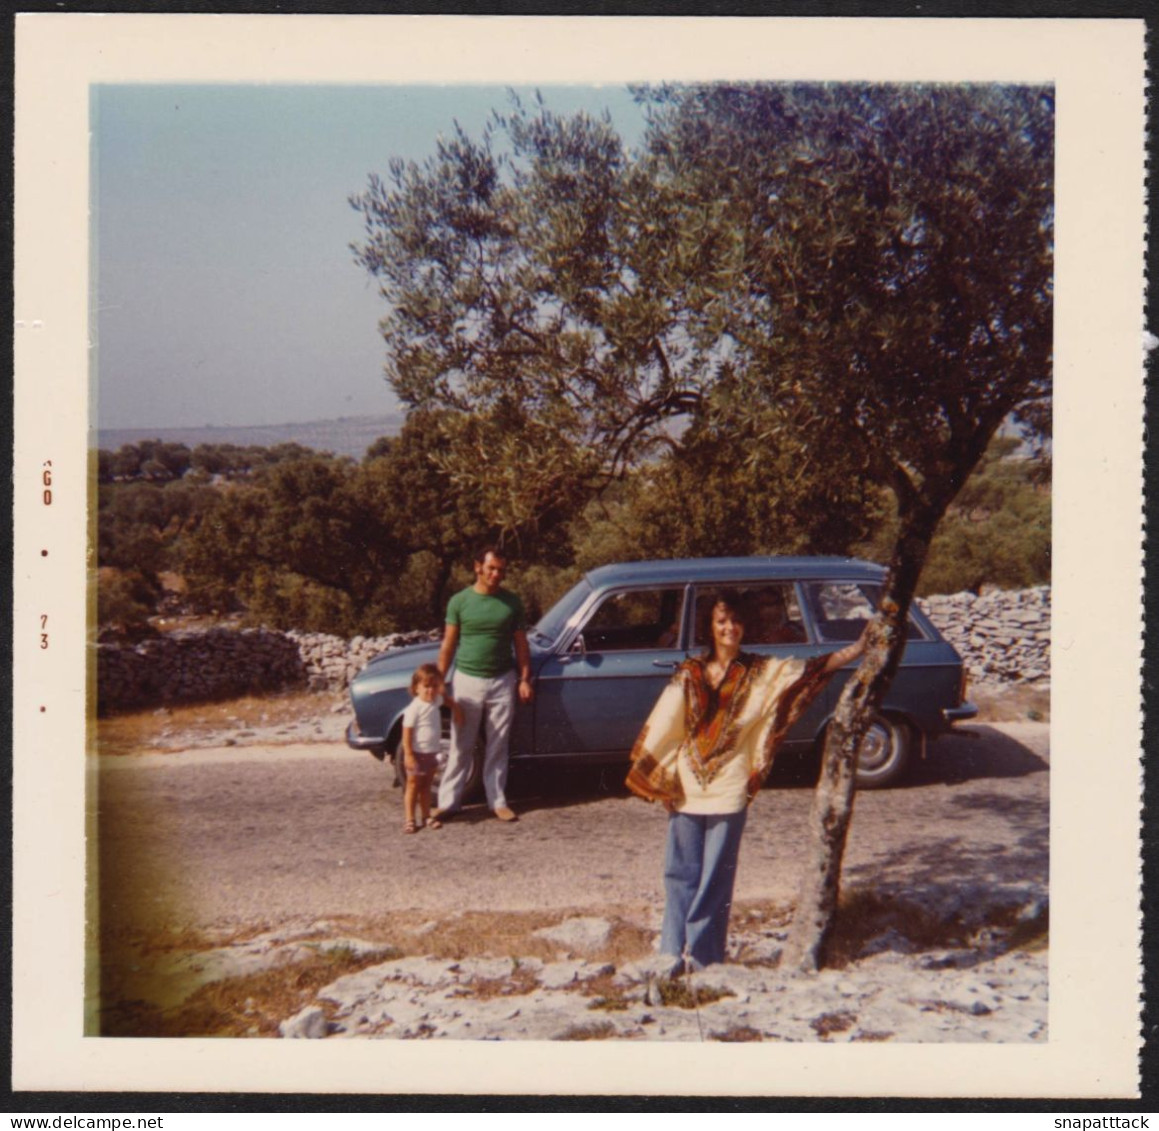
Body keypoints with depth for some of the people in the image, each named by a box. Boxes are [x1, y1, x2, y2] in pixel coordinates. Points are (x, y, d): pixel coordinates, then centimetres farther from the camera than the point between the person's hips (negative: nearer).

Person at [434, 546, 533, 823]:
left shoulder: (512, 602, 2)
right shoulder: (459, 601, -2)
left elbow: (521, 645, 6)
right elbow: (448, 644, 1)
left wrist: (524, 679, -1)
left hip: (502, 682, 1)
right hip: (467, 681, -1)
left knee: (498, 747, 8)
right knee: (461, 747, 3)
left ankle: (498, 801, 17)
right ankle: (448, 802, 11)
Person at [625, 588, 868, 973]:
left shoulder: (761, 673, 1)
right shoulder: (690, 673, 1)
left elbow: (812, 669, -7)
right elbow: (662, 726, 2)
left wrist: (857, 649, -17)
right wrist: (649, 776, -1)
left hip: (729, 792, -1)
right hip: (685, 789, 1)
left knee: (715, 877, 4)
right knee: (681, 873, 4)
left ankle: (700, 955, 14)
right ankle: (672, 952, 11)